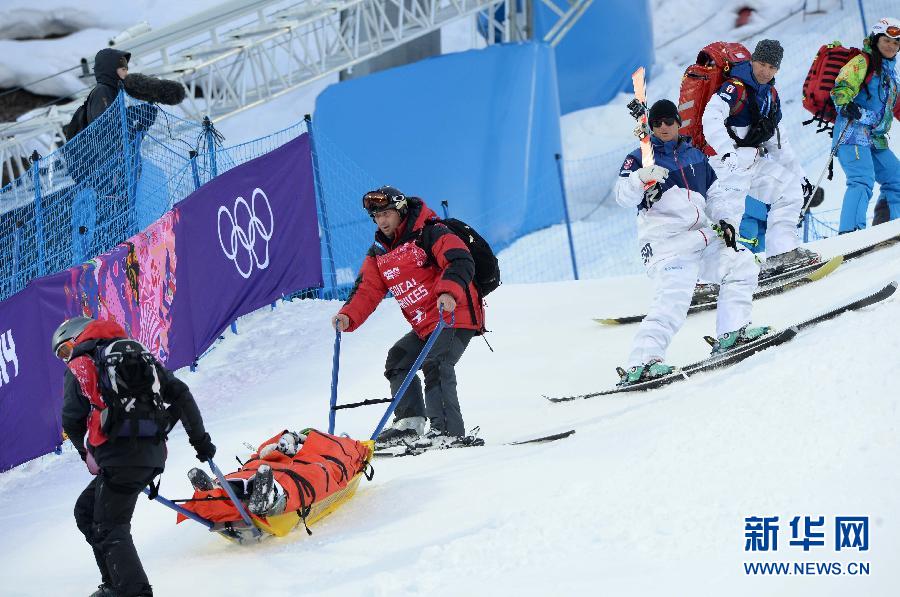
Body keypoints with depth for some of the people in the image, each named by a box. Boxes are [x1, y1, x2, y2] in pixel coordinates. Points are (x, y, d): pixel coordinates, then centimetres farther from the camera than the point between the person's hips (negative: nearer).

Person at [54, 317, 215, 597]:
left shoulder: (80, 366, 4)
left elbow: (72, 421, -2)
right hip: (155, 453, 7)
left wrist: (88, 453, 18)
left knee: (109, 530, -2)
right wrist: (199, 438, 20)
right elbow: (180, 393, 17)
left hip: (120, 455, -7)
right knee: (86, 511, 20)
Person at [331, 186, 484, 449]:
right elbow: (367, 289, 11)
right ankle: (409, 423, 17)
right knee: (398, 360, 12)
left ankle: (449, 431, -26)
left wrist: (449, 291, -43)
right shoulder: (379, 252, 13)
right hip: (424, 326, 10)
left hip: (456, 316, -10)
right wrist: (348, 316, -8)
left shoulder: (429, 234, -12)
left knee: (435, 365, -23)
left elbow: (461, 261, -25)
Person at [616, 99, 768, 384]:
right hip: (666, 242, -7)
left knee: (742, 264, -2)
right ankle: (642, 362, -31)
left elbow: (714, 193, 29)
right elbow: (623, 195, -11)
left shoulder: (695, 155, 21)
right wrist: (641, 178, -32)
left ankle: (731, 333, 1)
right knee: (673, 298, -24)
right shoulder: (639, 158, 5)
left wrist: (723, 221, 12)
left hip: (700, 236, 7)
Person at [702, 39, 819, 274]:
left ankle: (782, 252, 8)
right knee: (729, 213, -22)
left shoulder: (770, 95, 17)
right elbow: (711, 118, -28)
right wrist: (726, 151, -43)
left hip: (755, 162, 9)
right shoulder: (736, 87, -11)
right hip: (730, 160, -9)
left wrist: (799, 175, 26)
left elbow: (777, 140, 26)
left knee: (791, 189, 11)